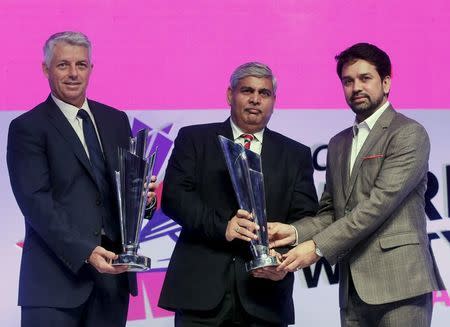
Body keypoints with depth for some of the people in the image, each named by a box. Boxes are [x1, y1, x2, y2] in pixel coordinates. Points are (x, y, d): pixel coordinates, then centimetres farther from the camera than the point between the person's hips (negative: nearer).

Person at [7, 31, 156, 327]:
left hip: (112, 271, 5)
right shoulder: (27, 128, -3)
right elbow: (35, 201, -12)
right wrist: (84, 252, -22)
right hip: (56, 278, -4)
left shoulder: (116, 120, 14)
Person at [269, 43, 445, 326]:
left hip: (398, 282, -6)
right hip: (353, 287, 6)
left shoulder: (409, 134, -4)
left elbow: (379, 203, -14)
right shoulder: (339, 144, 20)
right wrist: (296, 231, -3)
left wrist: (318, 247, -16)